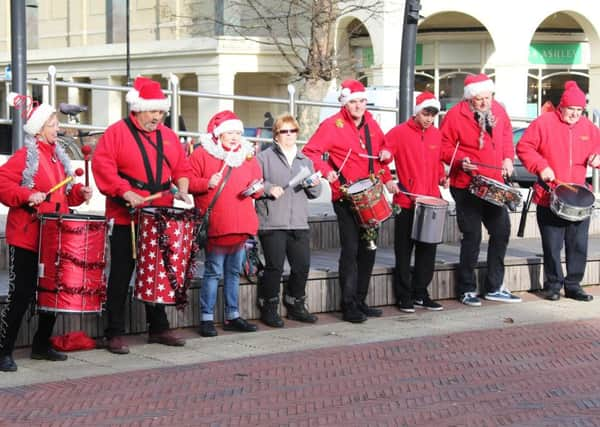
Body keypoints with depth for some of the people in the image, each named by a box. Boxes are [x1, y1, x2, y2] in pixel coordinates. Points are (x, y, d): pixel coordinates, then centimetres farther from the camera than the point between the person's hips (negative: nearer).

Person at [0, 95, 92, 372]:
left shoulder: (58, 156, 15)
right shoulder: (26, 155, -9)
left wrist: (79, 193, 6)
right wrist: (27, 195, -28)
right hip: (26, 237, -8)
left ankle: (42, 345, 25)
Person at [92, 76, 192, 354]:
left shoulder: (168, 136, 13)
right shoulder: (117, 132, -5)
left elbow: (181, 168, 17)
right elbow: (102, 165, -16)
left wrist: (182, 190, -2)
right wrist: (125, 191, -24)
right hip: (126, 217, -6)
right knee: (121, 277, -1)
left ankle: (158, 328, 25)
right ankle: (114, 334, 4)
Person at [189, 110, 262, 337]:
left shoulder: (247, 155, 13)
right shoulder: (202, 153, -2)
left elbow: (257, 180, 18)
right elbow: (188, 181, -4)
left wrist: (256, 188, -4)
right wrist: (207, 183, -20)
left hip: (241, 224, 5)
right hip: (215, 225, -5)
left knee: (234, 271, 13)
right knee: (213, 271, -4)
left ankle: (233, 316, 22)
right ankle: (207, 318, 2)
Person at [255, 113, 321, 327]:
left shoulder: (304, 160, 20)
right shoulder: (264, 157, 3)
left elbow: (314, 194, 22)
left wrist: (315, 185, 0)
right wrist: (269, 188, -16)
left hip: (299, 223, 5)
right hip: (272, 223, -5)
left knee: (302, 265, 5)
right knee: (274, 267, -5)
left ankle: (296, 305, 22)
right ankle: (269, 308, 9)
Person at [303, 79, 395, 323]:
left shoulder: (371, 124, 12)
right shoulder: (332, 125, -7)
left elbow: (381, 152, 24)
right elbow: (310, 152, -12)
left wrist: (387, 178, 9)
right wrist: (327, 171, -26)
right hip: (345, 196, -7)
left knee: (368, 248, 10)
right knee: (351, 249, -9)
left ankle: (360, 301, 21)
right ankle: (348, 307, -3)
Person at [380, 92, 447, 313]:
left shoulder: (436, 135, 12)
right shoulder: (400, 132, -4)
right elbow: (385, 149, -8)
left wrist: (442, 177, 6)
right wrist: (386, 154, -30)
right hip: (407, 201, -5)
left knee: (428, 249, 9)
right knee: (404, 251, 1)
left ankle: (420, 294, 20)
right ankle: (404, 297, 8)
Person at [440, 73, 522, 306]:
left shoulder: (498, 111, 5)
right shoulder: (456, 115, -11)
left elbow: (506, 136, 19)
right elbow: (444, 146, -7)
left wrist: (508, 158, 5)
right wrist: (461, 160, -22)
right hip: (467, 187, -6)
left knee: (501, 231, 11)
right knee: (472, 237, -4)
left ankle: (494, 287, 24)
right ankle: (467, 290, 10)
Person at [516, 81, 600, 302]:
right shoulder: (544, 123, -5)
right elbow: (524, 147, -5)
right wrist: (541, 167, -14)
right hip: (549, 198, -4)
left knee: (579, 245, 6)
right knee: (552, 246, 2)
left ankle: (573, 285, 17)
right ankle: (553, 285, 15)